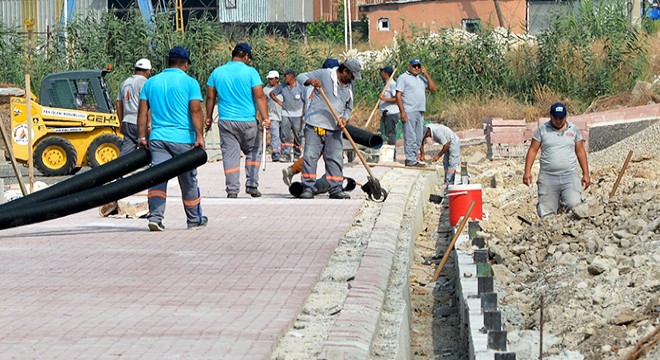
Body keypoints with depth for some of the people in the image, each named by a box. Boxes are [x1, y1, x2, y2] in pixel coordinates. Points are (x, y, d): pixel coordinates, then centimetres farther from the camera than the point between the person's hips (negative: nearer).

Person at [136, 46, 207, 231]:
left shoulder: (151, 82, 11)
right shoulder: (189, 83, -2)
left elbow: (142, 112, 8)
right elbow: (195, 111, -11)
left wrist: (141, 136, 10)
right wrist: (199, 136, -14)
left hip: (157, 138, 3)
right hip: (183, 139, -3)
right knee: (188, 181, 10)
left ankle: (155, 216, -20)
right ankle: (194, 220, 23)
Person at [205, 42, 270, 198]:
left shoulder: (217, 72, 6)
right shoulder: (250, 72, -5)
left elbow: (210, 97, 10)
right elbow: (260, 96, -9)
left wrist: (209, 117, 20)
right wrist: (265, 118, -8)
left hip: (225, 121, 2)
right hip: (247, 121, -2)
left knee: (230, 155, 4)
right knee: (253, 152, 15)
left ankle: (232, 190, 0)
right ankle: (252, 184, 8)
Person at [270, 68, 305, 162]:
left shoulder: (300, 87, -8)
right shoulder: (283, 87, 0)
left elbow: (305, 101, -5)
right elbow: (272, 93, 13)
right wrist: (278, 101, 1)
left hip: (297, 114, -2)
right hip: (286, 114, 2)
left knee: (298, 135, 5)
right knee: (285, 134, -9)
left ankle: (297, 155, 18)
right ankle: (286, 154, -10)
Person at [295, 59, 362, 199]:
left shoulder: (349, 87, 14)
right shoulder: (324, 75, -4)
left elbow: (349, 107, 22)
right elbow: (301, 77, -1)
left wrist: (344, 118, 0)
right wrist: (311, 81, -24)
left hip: (334, 129, 5)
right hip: (315, 125, -5)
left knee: (336, 159, 2)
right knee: (310, 156, -7)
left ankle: (335, 189, 6)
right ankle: (308, 188, -3)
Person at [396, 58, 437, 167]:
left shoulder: (422, 78, 20)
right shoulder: (403, 78, 0)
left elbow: (433, 88, 13)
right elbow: (398, 95, -7)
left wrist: (426, 75, 4)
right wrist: (402, 111, -17)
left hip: (420, 112, 8)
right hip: (409, 112, -7)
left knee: (418, 138, 8)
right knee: (410, 137, -9)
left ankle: (412, 159, 13)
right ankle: (411, 160, -10)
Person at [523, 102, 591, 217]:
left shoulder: (574, 130, 10)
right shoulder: (542, 130, 5)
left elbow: (580, 152, 13)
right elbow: (532, 150, 6)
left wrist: (586, 174, 9)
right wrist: (527, 172, -3)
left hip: (569, 176, 0)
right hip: (548, 177, 0)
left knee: (574, 205, -20)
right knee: (547, 213, -3)